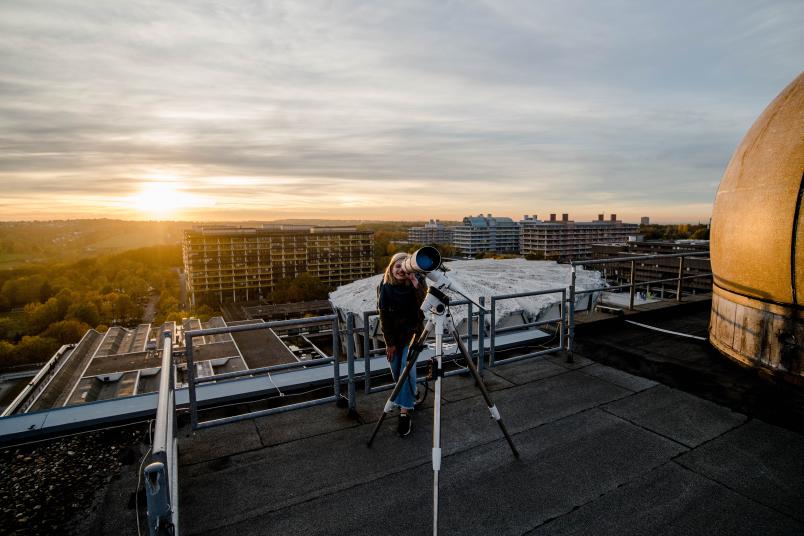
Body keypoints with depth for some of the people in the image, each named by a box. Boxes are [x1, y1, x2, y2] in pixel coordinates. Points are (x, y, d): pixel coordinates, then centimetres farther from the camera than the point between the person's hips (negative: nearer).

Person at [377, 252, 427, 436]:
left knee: (407, 368, -16)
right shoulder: (385, 287, -12)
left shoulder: (418, 283, -14)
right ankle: (411, 395, 36)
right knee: (396, 371, 7)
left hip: (412, 331, -2)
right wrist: (389, 342, -8)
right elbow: (384, 316, -9)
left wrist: (416, 285, -39)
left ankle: (405, 413, -10)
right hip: (393, 334, 2)